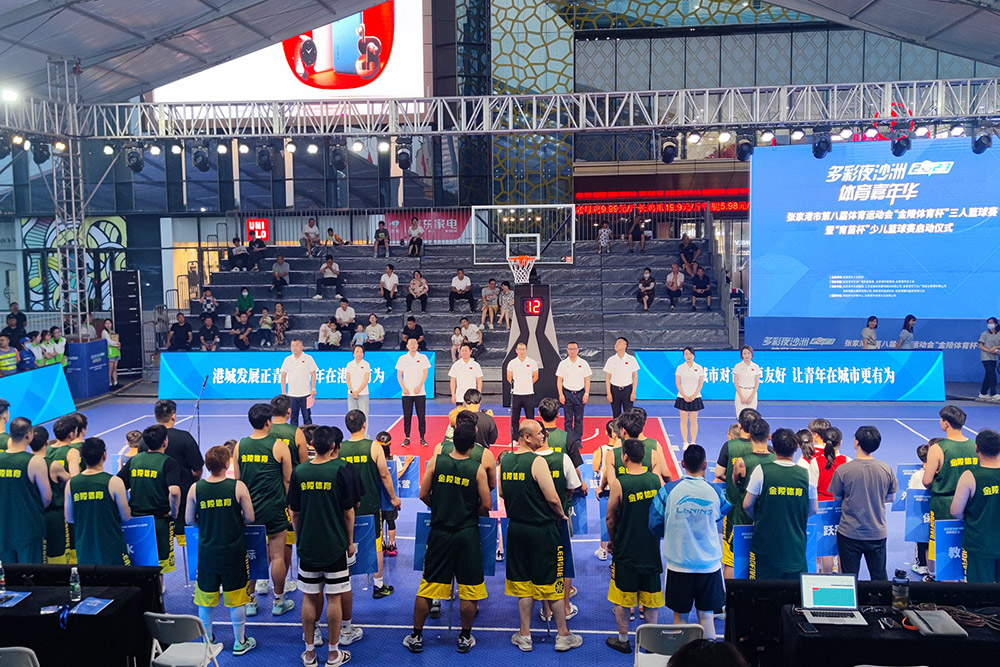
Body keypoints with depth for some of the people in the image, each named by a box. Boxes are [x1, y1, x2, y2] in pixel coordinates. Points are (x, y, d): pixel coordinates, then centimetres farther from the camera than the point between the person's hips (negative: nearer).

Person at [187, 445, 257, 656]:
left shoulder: (196, 488, -7)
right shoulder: (238, 487, -13)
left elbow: (189, 519, 2)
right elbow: (250, 518, -8)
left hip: (207, 552, 2)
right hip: (233, 552, -2)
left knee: (205, 599, 18)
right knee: (236, 599, 11)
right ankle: (240, 642, 22)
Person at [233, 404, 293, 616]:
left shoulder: (240, 446, 1)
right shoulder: (279, 446, -9)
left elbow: (237, 479, 8)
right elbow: (288, 480, -3)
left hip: (249, 509, 4)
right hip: (274, 509, -3)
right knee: (277, 556, 7)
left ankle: (250, 602, 21)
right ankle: (278, 602, 17)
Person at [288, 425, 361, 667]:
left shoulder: (299, 471, -2)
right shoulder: (341, 470, -10)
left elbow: (294, 513, 4)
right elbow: (348, 512, -6)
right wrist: (350, 541, 6)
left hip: (307, 546, 3)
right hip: (336, 545, -3)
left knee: (309, 598, 12)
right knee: (334, 598, 6)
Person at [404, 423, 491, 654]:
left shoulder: (435, 462, -7)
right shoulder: (477, 469, -10)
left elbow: (423, 495, -2)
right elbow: (486, 505, -7)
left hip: (440, 531, 2)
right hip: (467, 535, -1)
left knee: (427, 587, 11)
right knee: (468, 590, 11)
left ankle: (416, 637, 21)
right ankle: (465, 638, 22)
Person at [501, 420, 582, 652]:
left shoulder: (505, 460, 2)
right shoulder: (537, 461, -19)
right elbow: (552, 498, -20)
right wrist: (561, 515, -1)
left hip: (516, 528, 6)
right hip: (542, 530, -6)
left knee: (523, 583, 14)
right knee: (552, 582, 6)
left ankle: (525, 635, 20)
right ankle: (563, 635, 18)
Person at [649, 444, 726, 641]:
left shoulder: (668, 490, -10)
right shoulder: (715, 492, -6)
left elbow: (655, 526, -6)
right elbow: (725, 512, 14)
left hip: (678, 564, -1)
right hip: (709, 564, 1)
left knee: (680, 616, 12)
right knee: (706, 616, 11)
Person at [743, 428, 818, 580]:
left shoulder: (762, 471, -9)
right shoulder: (806, 474, -2)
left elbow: (747, 505, -3)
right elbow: (813, 510, 8)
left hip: (766, 543, -2)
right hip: (796, 546, 2)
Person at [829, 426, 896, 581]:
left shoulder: (842, 470, -14)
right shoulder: (886, 469, -6)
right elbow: (891, 498, 8)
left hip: (849, 532, -2)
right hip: (877, 533, 3)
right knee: (880, 578, 16)